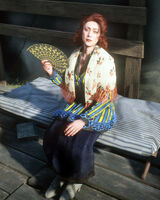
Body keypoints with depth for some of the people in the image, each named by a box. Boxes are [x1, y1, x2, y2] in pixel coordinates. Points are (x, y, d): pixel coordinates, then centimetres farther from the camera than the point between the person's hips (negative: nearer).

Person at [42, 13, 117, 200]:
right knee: (52, 134, -17)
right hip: (77, 106, 5)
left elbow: (106, 98, -19)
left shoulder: (105, 60, -16)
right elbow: (67, 85, 12)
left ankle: (76, 179, 6)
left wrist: (83, 120, -26)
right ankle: (62, 173, 10)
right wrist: (52, 73, -5)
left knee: (78, 144, -27)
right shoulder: (74, 56, 3)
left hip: (99, 110, -5)